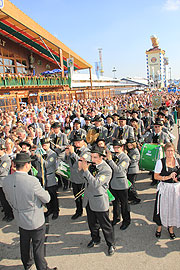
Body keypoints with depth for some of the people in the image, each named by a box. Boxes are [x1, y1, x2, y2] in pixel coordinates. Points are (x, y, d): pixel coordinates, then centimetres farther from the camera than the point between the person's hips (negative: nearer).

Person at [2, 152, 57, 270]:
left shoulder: (6, 180, -13)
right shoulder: (33, 181, -31)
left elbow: (9, 199, 3)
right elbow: (47, 199, -18)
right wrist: (44, 191, 3)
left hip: (20, 220, 6)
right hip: (36, 221, -6)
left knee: (24, 245, 28)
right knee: (38, 248, 15)